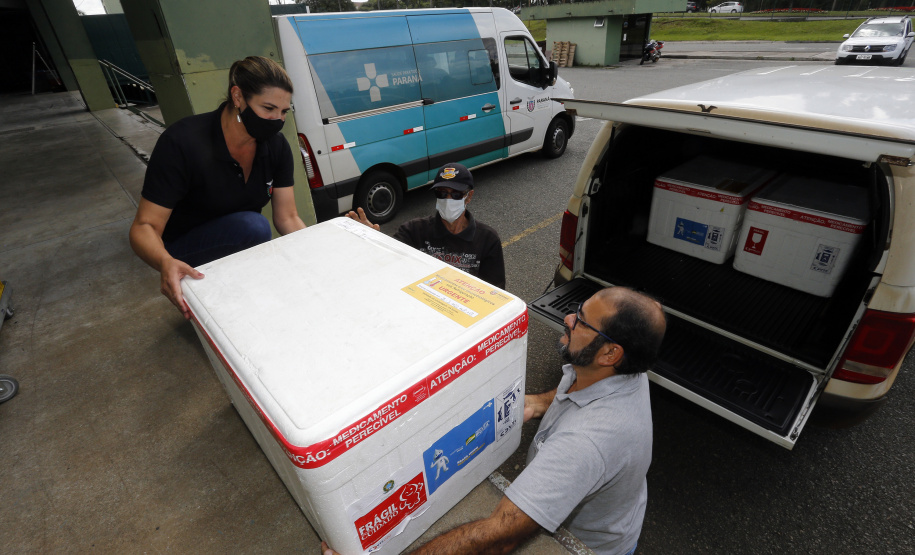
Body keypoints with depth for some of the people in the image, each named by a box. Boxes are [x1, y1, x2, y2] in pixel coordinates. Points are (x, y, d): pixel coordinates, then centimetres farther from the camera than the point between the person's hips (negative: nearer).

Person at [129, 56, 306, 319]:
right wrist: (165, 263, -45)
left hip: (242, 245, 5)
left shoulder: (276, 147, -10)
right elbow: (144, 227, -23)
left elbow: (288, 218, -9)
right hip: (184, 257, -4)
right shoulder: (182, 143, -24)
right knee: (253, 225, -33)